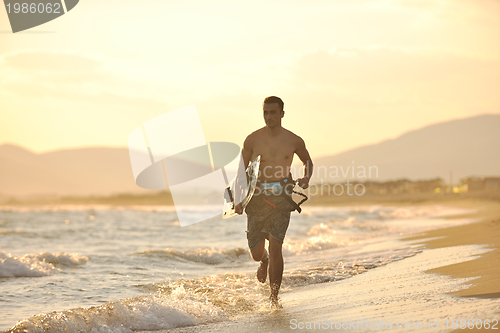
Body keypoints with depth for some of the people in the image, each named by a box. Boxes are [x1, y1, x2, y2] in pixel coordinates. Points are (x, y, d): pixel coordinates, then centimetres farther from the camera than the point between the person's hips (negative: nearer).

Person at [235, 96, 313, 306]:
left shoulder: (294, 141, 2)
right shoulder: (252, 140, 1)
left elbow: (308, 162, 21)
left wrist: (306, 178, 0)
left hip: (281, 198, -1)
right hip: (257, 196, 1)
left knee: (275, 246, -16)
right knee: (256, 254, 3)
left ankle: (274, 296, -7)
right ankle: (264, 261, 43)